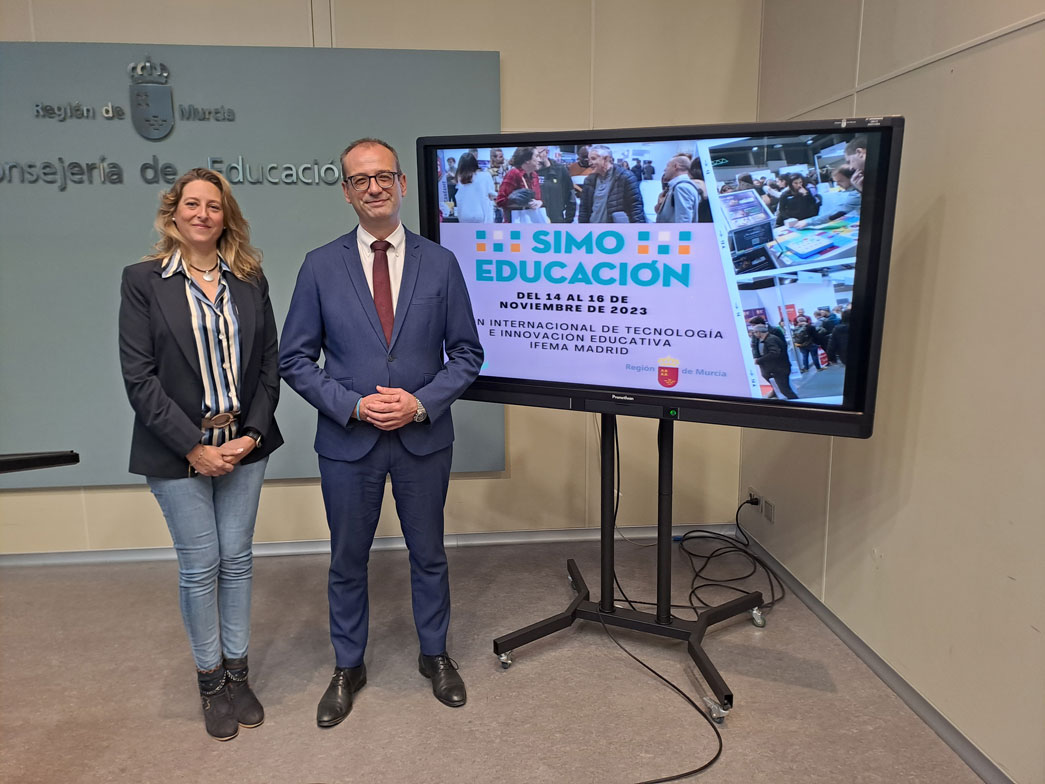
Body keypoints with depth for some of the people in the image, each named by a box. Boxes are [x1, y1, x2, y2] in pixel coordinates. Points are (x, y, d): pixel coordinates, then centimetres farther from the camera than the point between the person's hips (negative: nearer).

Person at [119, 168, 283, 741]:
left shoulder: (250, 280, 5)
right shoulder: (142, 281, -4)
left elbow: (269, 364, 4)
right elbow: (139, 377, -9)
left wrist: (252, 434, -8)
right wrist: (195, 447, -14)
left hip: (244, 444, 3)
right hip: (178, 452, -2)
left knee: (236, 559, 11)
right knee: (199, 566, 6)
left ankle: (237, 673, 27)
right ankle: (210, 683, 24)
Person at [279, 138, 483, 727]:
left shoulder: (440, 263, -1)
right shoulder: (321, 266, -2)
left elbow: (467, 353, 1)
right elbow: (296, 359, -1)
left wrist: (421, 402, -14)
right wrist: (353, 405, -15)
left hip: (424, 437, 1)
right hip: (347, 440, 0)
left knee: (429, 554, 15)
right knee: (348, 561, 14)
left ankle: (435, 654, 38)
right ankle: (348, 667, 36)